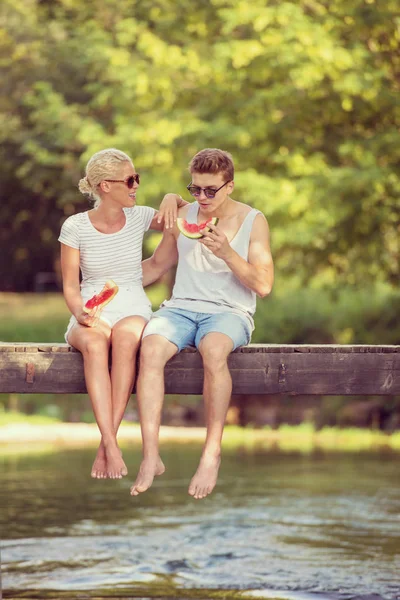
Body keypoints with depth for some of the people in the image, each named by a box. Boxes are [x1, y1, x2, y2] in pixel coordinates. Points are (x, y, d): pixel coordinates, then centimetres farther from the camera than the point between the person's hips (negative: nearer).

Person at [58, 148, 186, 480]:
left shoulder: (139, 217, 5)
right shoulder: (75, 227, 0)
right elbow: (70, 285, 2)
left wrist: (171, 198, -1)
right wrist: (80, 312, -19)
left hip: (133, 310, 1)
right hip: (92, 317, -1)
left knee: (125, 338, -37)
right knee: (94, 344, -39)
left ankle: (107, 445, -38)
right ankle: (111, 445, -46)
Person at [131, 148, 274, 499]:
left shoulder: (253, 221, 3)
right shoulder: (184, 216, 12)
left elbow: (264, 285, -4)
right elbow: (157, 265, 24)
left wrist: (226, 252, -17)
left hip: (229, 312, -3)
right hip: (181, 308, 3)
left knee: (214, 349, -40)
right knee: (150, 347, -33)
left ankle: (213, 450, -32)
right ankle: (150, 455, -37)